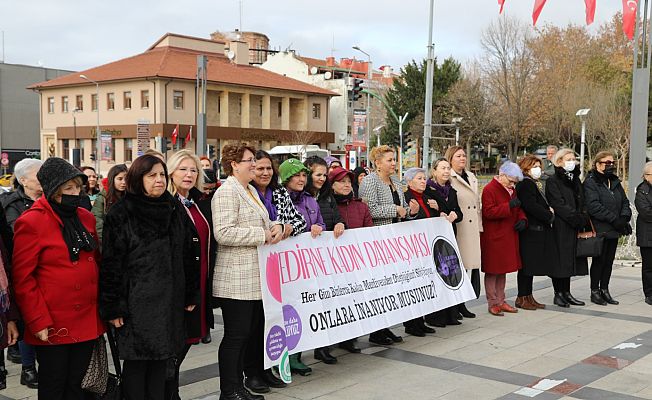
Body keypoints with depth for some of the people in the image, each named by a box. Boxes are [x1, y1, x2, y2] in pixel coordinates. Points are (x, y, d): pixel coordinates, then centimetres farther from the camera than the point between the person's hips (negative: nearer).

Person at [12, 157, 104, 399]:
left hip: (88, 322, 6)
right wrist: (38, 322, -14)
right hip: (54, 327, -5)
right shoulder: (31, 223, -10)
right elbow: (22, 279, -11)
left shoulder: (86, 218, 9)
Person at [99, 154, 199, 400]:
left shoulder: (176, 211, 10)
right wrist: (112, 306, -10)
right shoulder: (120, 215, -6)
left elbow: (188, 256, 13)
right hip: (135, 303, -5)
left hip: (169, 302, 5)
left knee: (161, 361, 11)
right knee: (136, 363, 3)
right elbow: (111, 263, -8)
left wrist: (191, 295, 11)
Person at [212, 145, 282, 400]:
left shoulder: (251, 190, 17)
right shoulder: (227, 192, -13)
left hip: (255, 278, 10)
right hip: (236, 280, -10)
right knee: (236, 336, -2)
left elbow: (260, 224, 27)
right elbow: (223, 233, -24)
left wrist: (275, 227, 4)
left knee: (253, 332, 14)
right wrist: (262, 235, -19)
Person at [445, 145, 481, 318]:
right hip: (457, 229, -7)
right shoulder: (448, 179, -5)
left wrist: (480, 227, 20)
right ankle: (455, 305, 5)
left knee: (470, 264, 6)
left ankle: (461, 304, 13)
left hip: (472, 229, 7)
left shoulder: (472, 177, 20)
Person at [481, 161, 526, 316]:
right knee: (492, 271, -2)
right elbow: (488, 212, -20)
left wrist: (522, 219, 5)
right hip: (493, 238, -9)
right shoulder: (489, 189, -12)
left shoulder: (511, 190, 16)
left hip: (508, 236, 9)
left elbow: (518, 209, 26)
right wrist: (509, 206, -26)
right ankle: (492, 303, 6)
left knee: (503, 270, 14)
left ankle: (501, 301, 23)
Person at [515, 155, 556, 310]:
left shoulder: (534, 184, 19)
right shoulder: (525, 184, -13)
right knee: (527, 265, -4)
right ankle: (522, 298, 3)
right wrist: (550, 216, -11)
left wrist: (548, 210, 0)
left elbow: (541, 205, 21)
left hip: (538, 231, 10)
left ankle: (528, 296, 18)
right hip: (531, 232, -10)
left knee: (531, 265, 12)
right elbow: (531, 206, -21)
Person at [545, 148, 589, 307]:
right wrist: (581, 219, -15)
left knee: (569, 260, 9)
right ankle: (558, 294, 6)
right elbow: (559, 206, -15)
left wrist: (584, 218, -2)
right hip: (560, 228, -7)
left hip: (574, 229, 7)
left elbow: (582, 203, 17)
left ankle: (566, 293, 15)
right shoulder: (552, 181, -7)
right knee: (560, 260, -2)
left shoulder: (575, 180, 16)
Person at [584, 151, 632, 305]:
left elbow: (625, 202, 12)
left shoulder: (615, 181, 15)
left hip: (614, 230, 7)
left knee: (609, 261, 12)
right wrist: (614, 219, -21)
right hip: (600, 229, -7)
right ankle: (595, 291, 11)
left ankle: (604, 290, 22)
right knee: (599, 260, 1)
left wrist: (624, 217, -9)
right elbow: (593, 206, -20)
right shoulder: (590, 182, -9)